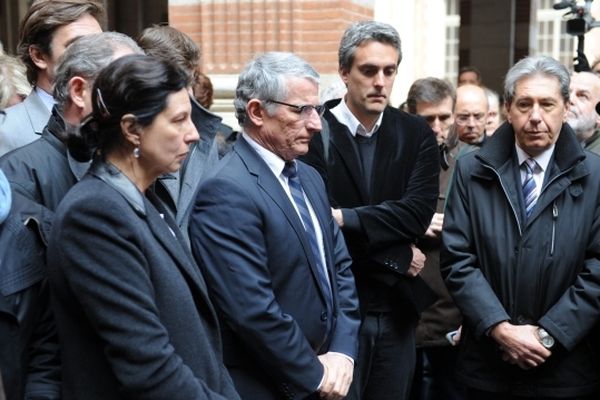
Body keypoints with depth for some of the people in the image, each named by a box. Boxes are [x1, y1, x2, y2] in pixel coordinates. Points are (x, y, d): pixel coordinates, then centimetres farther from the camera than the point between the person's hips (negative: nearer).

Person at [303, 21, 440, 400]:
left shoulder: (416, 134, 3)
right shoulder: (313, 132, -9)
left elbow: (418, 213, -10)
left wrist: (343, 218, -19)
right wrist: (397, 258, -10)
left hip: (397, 311, 4)